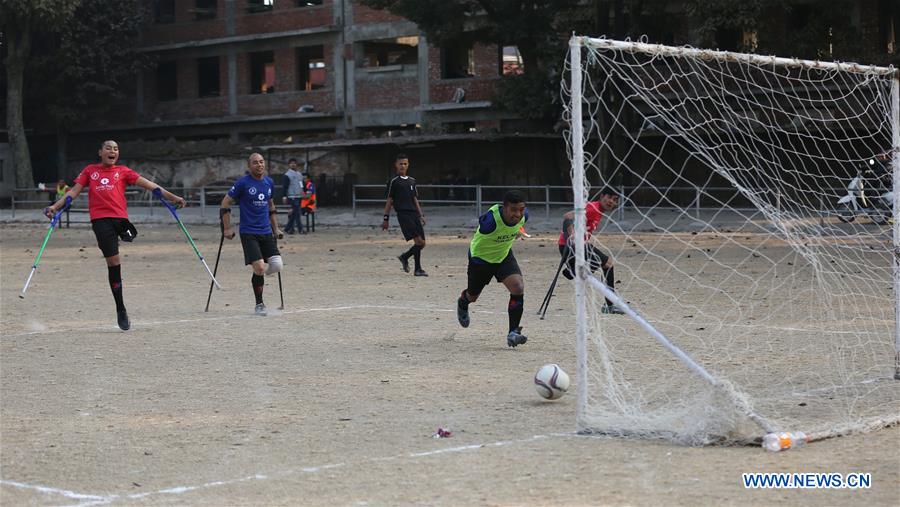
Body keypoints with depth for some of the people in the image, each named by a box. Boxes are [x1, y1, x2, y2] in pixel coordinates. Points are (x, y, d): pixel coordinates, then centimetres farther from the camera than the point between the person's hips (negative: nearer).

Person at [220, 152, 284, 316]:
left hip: (266, 233, 5)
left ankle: (258, 277, 24)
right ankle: (259, 304, 3)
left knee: (276, 265, -10)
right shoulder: (243, 183, -8)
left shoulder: (269, 182, 10)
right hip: (248, 233, -5)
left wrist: (275, 229, 21)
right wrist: (227, 228, -6)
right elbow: (225, 203, -2)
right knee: (259, 267, -15)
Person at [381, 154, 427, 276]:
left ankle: (404, 257, 26)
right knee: (418, 241, -16)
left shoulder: (412, 181, 18)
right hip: (403, 214, -6)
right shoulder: (394, 181, 1)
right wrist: (386, 219, -2)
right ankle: (418, 269, -8)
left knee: (422, 243, 2)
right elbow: (389, 201, 1)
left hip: (414, 214, 6)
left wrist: (421, 215, 17)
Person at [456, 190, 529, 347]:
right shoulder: (491, 219, -41)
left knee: (518, 288, -22)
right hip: (481, 257, -3)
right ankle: (462, 304, 60)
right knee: (473, 296, 21)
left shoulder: (524, 215, -23)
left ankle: (513, 333, -13)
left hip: (504, 255, 3)